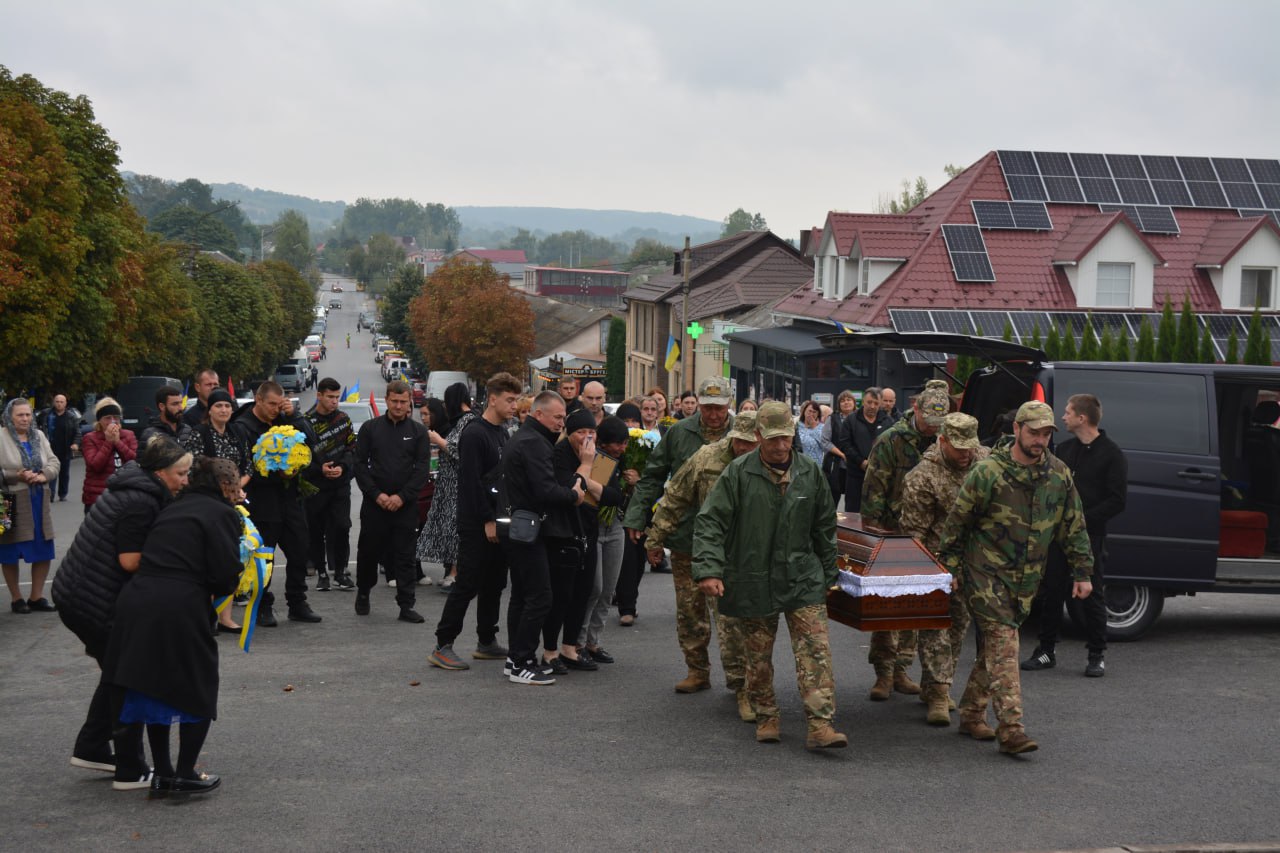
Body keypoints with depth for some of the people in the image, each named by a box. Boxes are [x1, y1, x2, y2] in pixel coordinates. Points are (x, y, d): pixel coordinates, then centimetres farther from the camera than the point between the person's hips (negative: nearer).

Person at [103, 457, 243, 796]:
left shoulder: (172, 510, 22)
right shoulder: (222, 514, 1)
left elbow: (158, 558, 18)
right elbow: (226, 576, -8)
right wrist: (225, 588, 14)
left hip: (135, 600, 7)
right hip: (179, 608, -7)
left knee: (152, 686, 19)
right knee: (198, 690, 11)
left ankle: (162, 773, 25)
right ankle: (185, 774, 14)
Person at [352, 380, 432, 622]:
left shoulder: (418, 431, 5)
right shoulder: (370, 428, 4)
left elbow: (423, 468, 0)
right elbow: (360, 464, 2)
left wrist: (402, 496, -10)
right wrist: (377, 494, -9)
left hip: (405, 504, 0)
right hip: (374, 502, 0)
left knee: (405, 555, 0)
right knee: (368, 552, 8)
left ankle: (406, 605, 3)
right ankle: (363, 593, 30)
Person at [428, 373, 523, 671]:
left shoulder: (503, 432, 15)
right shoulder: (474, 434, -14)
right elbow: (471, 482, -19)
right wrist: (488, 520, -19)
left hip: (497, 521, 9)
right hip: (476, 523, -9)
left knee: (494, 584, 13)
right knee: (467, 584, -8)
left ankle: (487, 642, 22)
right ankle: (442, 647, -3)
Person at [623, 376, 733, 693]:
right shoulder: (679, 433, 4)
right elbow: (652, 475, 9)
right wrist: (637, 517, 3)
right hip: (685, 536, 2)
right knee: (689, 609, 7)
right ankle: (698, 671, 19)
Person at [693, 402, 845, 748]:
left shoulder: (810, 473, 5)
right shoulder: (738, 473, -6)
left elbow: (825, 528, 15)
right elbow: (709, 523, -8)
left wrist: (827, 575, 15)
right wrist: (708, 570, -18)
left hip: (803, 579, 2)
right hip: (752, 582, -2)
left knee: (816, 650, -8)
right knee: (758, 657, 8)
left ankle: (820, 724, -8)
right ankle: (766, 718, 25)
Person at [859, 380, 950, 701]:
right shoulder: (891, 440, -8)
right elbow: (874, 490, -9)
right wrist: (872, 531, -13)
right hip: (890, 532, -4)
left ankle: (900, 670, 17)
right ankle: (884, 672, 4)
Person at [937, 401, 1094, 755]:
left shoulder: (1060, 475, 4)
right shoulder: (988, 473, -11)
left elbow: (1074, 526, 12)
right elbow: (956, 522, -4)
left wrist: (1082, 571, 9)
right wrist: (949, 568, -3)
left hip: (1026, 580, 5)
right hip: (986, 574, -5)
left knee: (994, 646, 11)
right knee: (1003, 643, -14)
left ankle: (971, 714, 24)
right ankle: (1010, 728, -18)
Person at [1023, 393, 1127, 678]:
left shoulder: (1111, 454, -6)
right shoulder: (1064, 449, 13)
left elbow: (1117, 501, -10)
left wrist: (1083, 519, -17)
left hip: (1089, 536, -6)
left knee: (1092, 595, 1)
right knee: (1052, 592, 8)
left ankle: (1097, 655, 11)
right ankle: (1046, 651, 17)